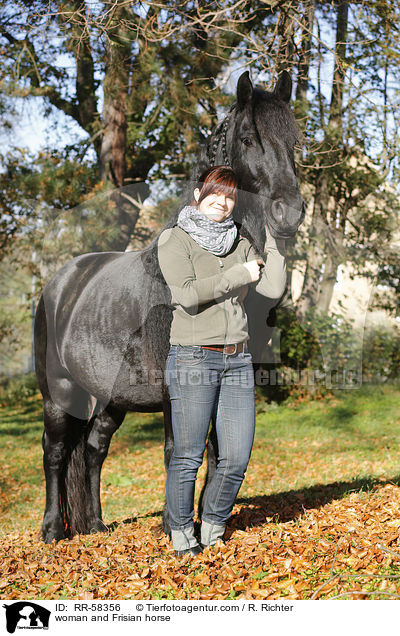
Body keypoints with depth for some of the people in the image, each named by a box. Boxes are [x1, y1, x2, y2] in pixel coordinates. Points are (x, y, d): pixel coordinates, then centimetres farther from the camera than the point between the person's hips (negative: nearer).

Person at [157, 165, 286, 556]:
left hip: (237, 361, 5)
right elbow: (188, 295, -14)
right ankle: (182, 537, 17)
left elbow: (274, 289, 4)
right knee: (187, 457, -2)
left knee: (236, 458, 2)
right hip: (193, 359, -5)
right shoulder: (174, 239, 0)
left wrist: (275, 242, 2)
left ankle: (213, 531, 23)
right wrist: (239, 275, -8)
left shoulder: (240, 245, 15)